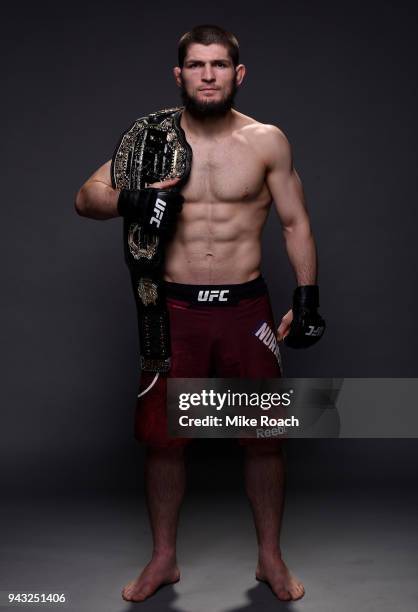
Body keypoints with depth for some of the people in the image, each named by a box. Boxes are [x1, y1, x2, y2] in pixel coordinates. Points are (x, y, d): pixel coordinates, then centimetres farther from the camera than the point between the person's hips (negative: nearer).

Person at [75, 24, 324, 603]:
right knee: (163, 438, 4)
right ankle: (163, 559, 26)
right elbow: (86, 199, 0)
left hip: (246, 306, 0)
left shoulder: (268, 141, 1)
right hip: (176, 309, 0)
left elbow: (296, 224, 5)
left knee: (265, 437, 4)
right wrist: (130, 197, -22)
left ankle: (271, 559, 26)